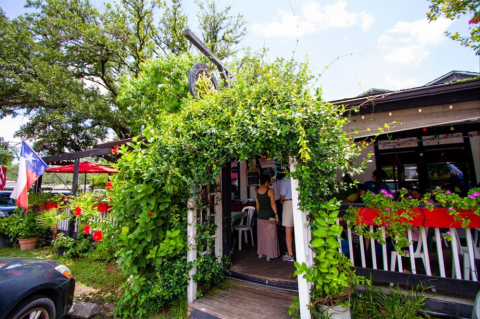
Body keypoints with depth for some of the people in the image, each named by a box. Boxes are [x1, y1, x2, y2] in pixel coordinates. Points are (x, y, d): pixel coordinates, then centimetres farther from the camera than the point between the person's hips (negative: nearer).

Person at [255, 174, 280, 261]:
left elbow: (257, 204, 9)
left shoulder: (257, 191, 3)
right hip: (269, 215, -5)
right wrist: (276, 214, -10)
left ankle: (260, 253, 24)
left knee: (261, 235, 15)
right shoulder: (270, 191, -13)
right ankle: (269, 255, 11)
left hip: (260, 215, 5)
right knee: (270, 235, 5)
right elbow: (272, 203, -16)